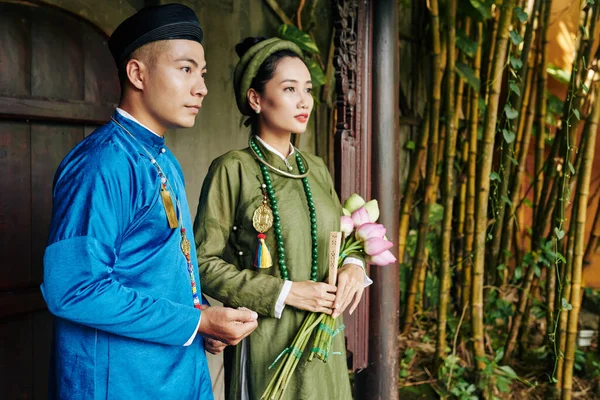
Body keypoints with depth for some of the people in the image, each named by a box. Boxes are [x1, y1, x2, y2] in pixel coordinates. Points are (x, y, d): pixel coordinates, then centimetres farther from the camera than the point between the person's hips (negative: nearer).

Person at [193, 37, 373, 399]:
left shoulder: (316, 169, 8)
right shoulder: (233, 169, -10)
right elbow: (205, 261, -12)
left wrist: (353, 265, -5)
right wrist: (284, 292, -17)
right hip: (266, 341, -5)